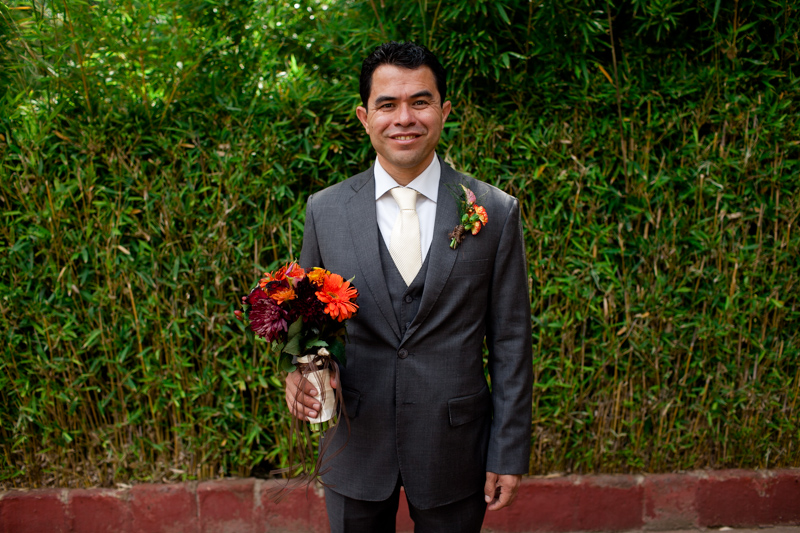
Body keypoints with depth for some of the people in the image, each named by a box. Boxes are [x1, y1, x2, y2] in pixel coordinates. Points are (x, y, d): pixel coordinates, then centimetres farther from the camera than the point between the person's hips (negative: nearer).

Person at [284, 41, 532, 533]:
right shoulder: (324, 210, -1)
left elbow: (511, 342, -3)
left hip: (454, 452, -1)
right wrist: (300, 373, -11)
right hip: (356, 449, 1)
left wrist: (510, 455, -4)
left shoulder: (495, 212, -6)